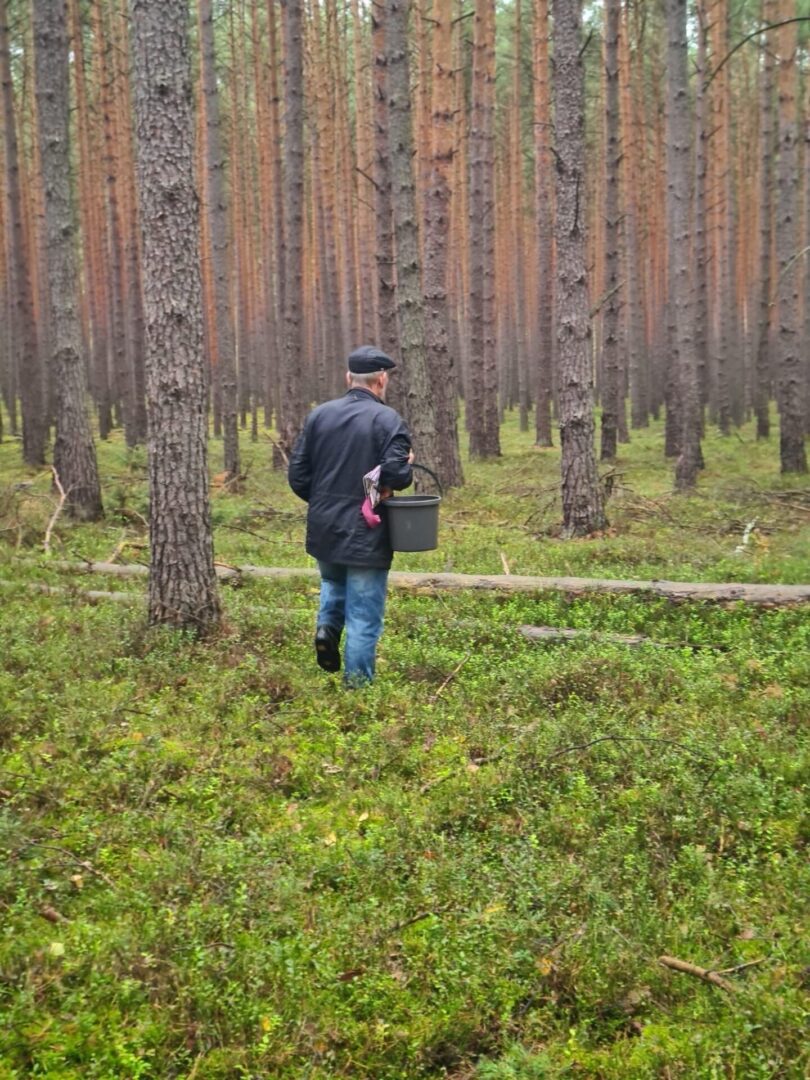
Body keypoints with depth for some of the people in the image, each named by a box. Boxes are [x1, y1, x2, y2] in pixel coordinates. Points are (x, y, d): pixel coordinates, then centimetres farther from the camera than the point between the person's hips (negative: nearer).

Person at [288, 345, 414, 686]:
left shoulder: (319, 415, 2)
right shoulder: (388, 419, -12)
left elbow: (297, 475, 3)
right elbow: (397, 475, -21)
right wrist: (407, 466, 1)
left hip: (323, 530, 5)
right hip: (366, 535, -4)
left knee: (333, 583, 32)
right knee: (364, 616, 5)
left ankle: (327, 625, 8)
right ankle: (357, 684, 9)